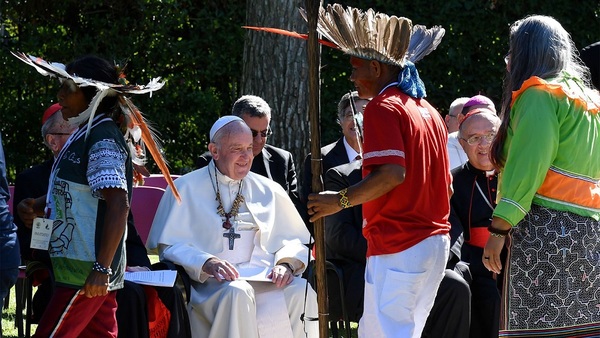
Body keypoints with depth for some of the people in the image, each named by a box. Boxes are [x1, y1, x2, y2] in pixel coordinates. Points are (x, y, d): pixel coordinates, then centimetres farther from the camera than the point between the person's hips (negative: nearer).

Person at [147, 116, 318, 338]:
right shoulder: (186, 189, 9)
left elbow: (294, 239, 18)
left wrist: (286, 264, -6)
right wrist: (206, 263, -18)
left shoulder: (269, 191, 20)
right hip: (212, 282, -3)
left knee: (301, 292, -28)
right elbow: (169, 245, 1)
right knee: (237, 293, -38)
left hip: (265, 277, 4)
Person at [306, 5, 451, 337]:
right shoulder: (428, 110, 17)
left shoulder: (383, 107, -9)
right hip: (436, 241, 9)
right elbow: (445, 184, 19)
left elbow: (392, 173, -21)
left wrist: (340, 200, -13)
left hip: (398, 247, -9)